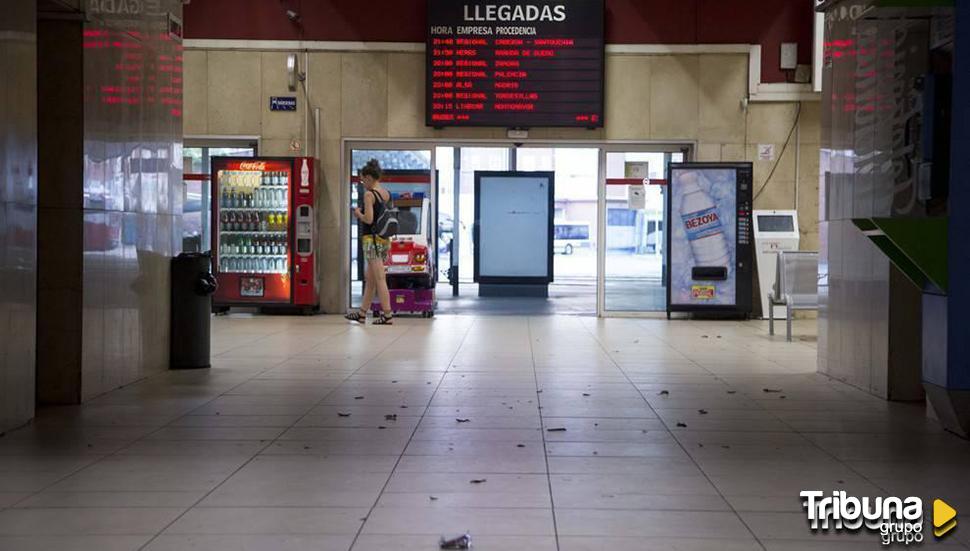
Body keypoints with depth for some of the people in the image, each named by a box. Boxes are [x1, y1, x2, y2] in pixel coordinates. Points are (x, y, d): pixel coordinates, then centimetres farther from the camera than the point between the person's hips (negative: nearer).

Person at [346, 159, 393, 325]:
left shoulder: (369, 194, -12)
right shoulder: (386, 193, 11)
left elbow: (369, 219, -18)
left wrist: (358, 213, -1)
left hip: (372, 239, -8)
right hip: (384, 239, 8)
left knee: (379, 279, -6)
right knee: (369, 278, 16)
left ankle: (387, 314, -8)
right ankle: (362, 314, 24)